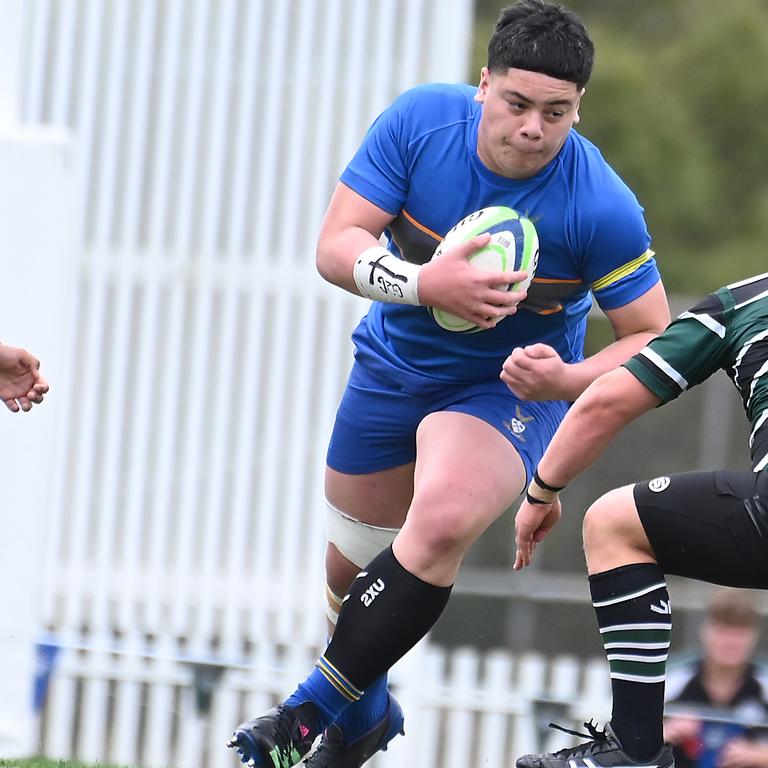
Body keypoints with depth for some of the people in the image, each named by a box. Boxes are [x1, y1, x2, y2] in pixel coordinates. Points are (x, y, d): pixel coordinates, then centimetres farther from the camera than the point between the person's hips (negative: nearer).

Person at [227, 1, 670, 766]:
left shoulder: (602, 208, -25)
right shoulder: (418, 120, -20)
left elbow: (652, 337, -14)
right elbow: (336, 245, -18)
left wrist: (567, 379, -32)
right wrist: (424, 284, -37)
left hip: (508, 388, -4)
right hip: (394, 365, 4)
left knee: (442, 520, -32)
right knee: (350, 571, 13)